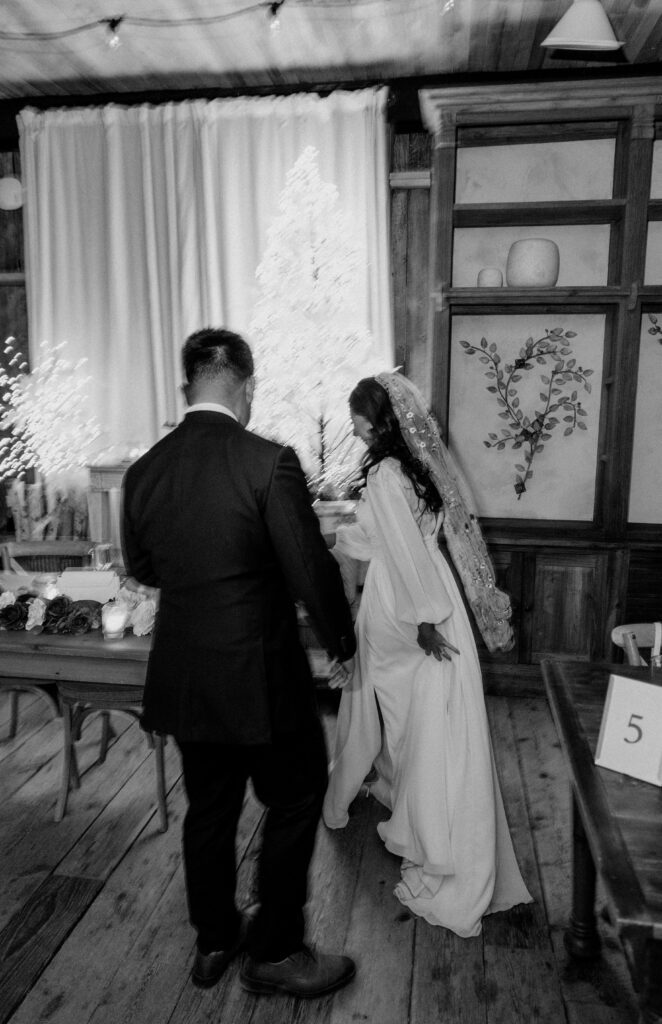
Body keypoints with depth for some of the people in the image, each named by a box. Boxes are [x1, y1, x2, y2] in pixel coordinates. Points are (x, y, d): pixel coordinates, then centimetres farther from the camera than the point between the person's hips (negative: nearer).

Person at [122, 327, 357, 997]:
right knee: (294, 802, 16)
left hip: (181, 678, 6)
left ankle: (212, 942, 41)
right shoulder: (269, 462, -19)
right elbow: (312, 570, -16)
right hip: (260, 676, -5)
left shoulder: (142, 470, -2)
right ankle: (273, 953, 29)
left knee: (207, 809, 22)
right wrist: (341, 642, 1)